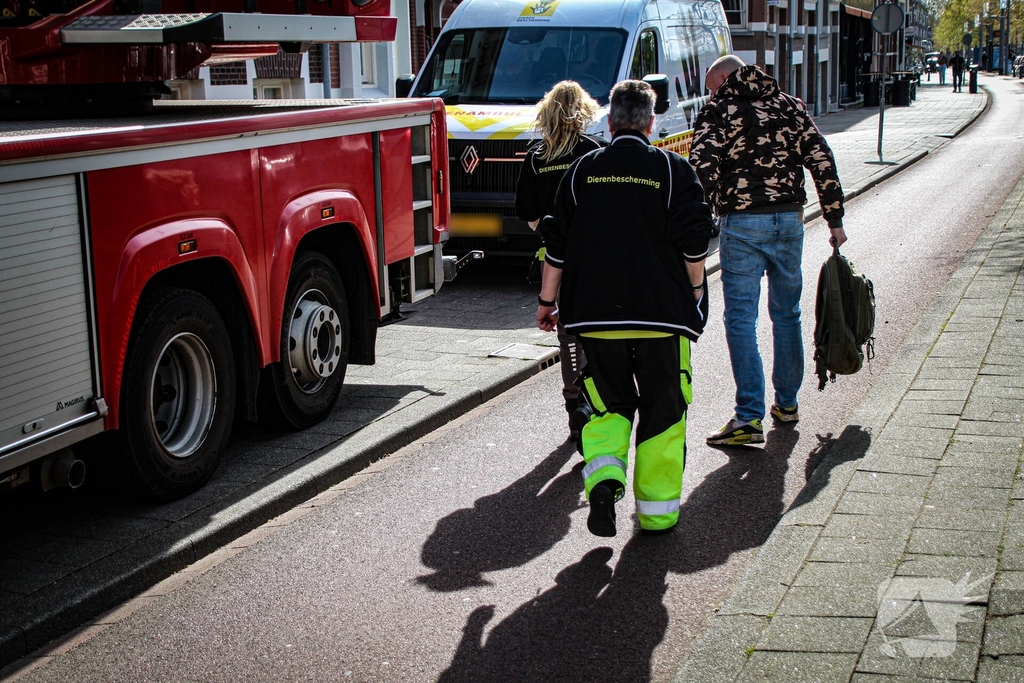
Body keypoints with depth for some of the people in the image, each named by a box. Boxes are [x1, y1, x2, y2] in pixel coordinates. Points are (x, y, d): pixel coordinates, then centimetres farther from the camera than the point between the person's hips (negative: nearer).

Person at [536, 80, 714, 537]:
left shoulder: (583, 170, 6)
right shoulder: (673, 169, 0)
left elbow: (557, 244, 7)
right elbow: (693, 243, -4)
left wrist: (547, 301, 15)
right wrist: (695, 294, 10)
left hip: (596, 313, 2)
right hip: (662, 311, -2)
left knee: (609, 403, 15)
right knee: (662, 409, 9)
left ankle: (603, 474, -11)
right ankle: (657, 511, 13)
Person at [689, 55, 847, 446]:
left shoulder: (718, 112, -2)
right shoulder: (791, 107, 12)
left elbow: (703, 170, -17)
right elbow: (823, 164, 10)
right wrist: (834, 220, 14)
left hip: (742, 224, -5)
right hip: (790, 221, 5)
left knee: (741, 319, -4)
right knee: (786, 314, 17)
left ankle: (749, 418, -10)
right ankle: (787, 403, 28)